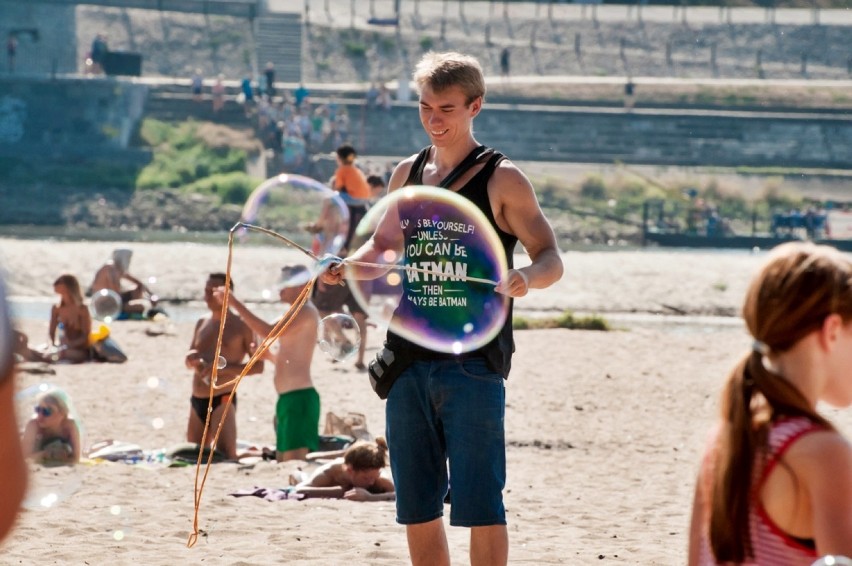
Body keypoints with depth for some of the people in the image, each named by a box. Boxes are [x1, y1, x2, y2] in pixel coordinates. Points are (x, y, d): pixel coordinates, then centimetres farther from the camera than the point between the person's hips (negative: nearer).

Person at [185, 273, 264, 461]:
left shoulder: (241, 326, -3)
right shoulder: (202, 323, 16)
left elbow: (258, 366, -7)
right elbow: (188, 360, 22)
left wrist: (222, 368, -18)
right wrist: (192, 359, -4)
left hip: (222, 400, -7)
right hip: (197, 401, 7)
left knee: (226, 457, -18)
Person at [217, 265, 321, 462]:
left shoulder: (306, 312, -10)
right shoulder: (297, 315, 22)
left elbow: (270, 332, -22)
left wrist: (236, 304, -19)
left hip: (299, 398, -11)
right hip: (288, 399, 11)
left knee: (293, 462, -16)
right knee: (283, 462, 11)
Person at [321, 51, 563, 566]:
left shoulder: (502, 180, -1)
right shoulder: (407, 174, 13)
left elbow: (551, 259, -4)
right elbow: (383, 245, 23)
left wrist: (527, 278, -26)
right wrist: (348, 265, 2)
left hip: (473, 364, -5)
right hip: (409, 362, 5)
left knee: (479, 504, -7)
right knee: (417, 509, 8)